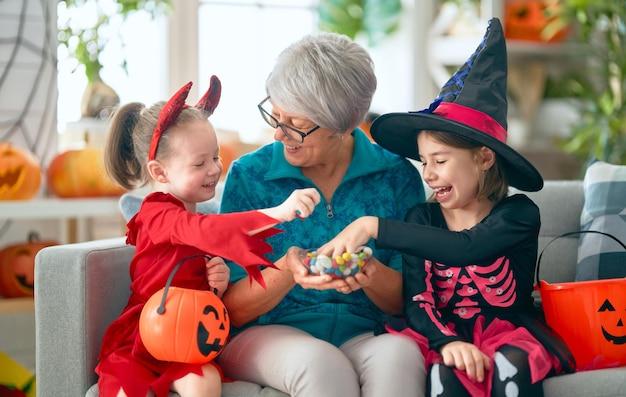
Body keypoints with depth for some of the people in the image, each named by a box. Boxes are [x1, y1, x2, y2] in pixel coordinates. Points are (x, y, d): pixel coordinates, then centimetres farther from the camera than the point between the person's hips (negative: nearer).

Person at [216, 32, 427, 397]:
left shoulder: (397, 176, 3)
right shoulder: (249, 175, 2)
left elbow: (408, 299, 3)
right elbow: (234, 308, -1)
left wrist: (372, 276, -20)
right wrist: (287, 272, -21)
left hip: (364, 335, 1)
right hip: (268, 335, -1)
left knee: (400, 354, -34)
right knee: (319, 362, -36)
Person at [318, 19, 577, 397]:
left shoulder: (518, 214, -7)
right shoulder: (423, 218, 3)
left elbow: (464, 248, -27)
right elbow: (417, 297, -7)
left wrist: (374, 226, -30)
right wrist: (447, 342, -29)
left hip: (511, 335, -1)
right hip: (445, 333, 2)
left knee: (512, 365, -36)